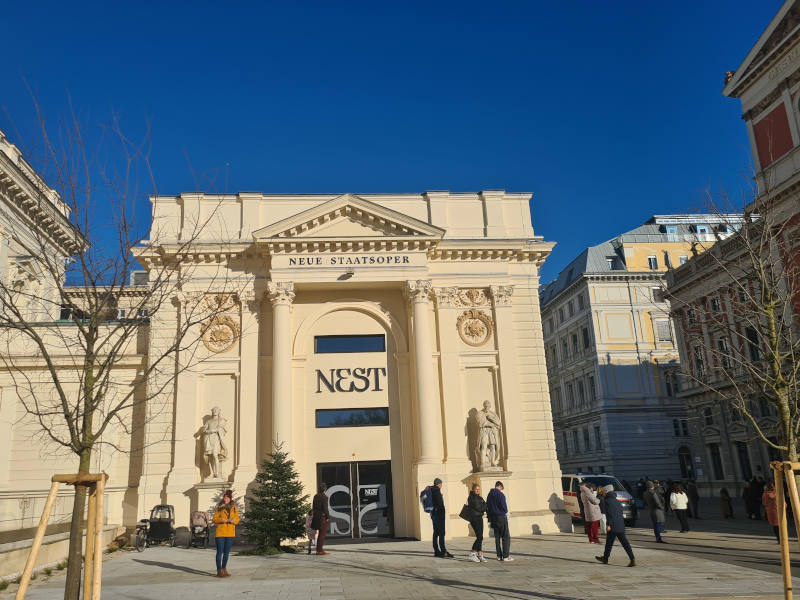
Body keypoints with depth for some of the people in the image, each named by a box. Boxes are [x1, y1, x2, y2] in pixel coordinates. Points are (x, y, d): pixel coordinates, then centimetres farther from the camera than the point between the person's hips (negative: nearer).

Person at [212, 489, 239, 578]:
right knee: (220, 552, -4)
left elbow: (237, 520, 6)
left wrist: (233, 520, -16)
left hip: (230, 533, 3)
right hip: (220, 532, -3)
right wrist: (222, 520, -18)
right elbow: (214, 519, 0)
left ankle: (224, 569, 21)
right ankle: (219, 571, 0)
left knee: (226, 552, 10)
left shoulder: (234, 508, 7)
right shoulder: (219, 508, 1)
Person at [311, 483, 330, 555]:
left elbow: (313, 507, 15)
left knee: (320, 533, 16)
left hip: (316, 516, 8)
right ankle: (320, 550, -3)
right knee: (322, 534, -3)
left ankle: (319, 549, 18)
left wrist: (313, 515, 22)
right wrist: (328, 517, -13)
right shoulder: (324, 497, -13)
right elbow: (325, 508, -17)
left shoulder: (315, 496, 10)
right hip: (323, 517, -8)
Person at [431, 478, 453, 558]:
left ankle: (436, 551, 14)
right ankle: (443, 552, -11)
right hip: (439, 513, -9)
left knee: (436, 533, 11)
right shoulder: (437, 490, -12)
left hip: (433, 514, 9)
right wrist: (443, 513, -9)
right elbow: (440, 503, -17)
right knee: (441, 533, -9)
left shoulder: (431, 490, 15)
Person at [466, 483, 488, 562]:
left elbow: (484, 506, 10)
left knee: (480, 537, 6)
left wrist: (482, 508, -9)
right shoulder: (472, 497, -10)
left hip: (480, 518, 8)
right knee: (479, 537, -11)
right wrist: (484, 507, -1)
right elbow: (478, 508, -16)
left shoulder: (479, 497, 17)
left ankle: (480, 555, 9)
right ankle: (472, 554, -2)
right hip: (474, 518, -8)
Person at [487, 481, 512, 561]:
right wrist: (506, 512, 6)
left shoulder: (489, 495, 10)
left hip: (493, 518, 7)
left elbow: (487, 507, 13)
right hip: (501, 517, -7)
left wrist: (490, 519, 17)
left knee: (497, 537, 12)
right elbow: (504, 507, -17)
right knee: (506, 537, -1)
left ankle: (499, 555, 13)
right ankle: (505, 556, -5)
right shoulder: (500, 494, -13)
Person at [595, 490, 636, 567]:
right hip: (621, 526, 6)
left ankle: (605, 558, 19)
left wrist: (608, 525, -16)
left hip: (613, 526, -6)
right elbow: (621, 514, 20)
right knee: (625, 543, 3)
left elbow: (609, 513, -15)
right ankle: (632, 559, -6)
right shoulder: (618, 502, 17)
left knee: (609, 543, 7)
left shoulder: (608, 501, -5)